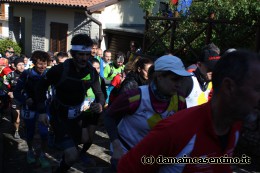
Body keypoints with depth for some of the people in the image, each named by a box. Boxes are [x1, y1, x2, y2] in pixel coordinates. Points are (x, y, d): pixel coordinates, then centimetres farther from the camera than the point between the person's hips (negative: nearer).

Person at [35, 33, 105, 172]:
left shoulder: (92, 72, -11)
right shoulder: (59, 70, -24)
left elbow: (99, 93, -5)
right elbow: (41, 87, -8)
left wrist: (100, 104, -28)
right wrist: (42, 111, -12)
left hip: (76, 115, 5)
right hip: (59, 117, -5)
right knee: (72, 156, -13)